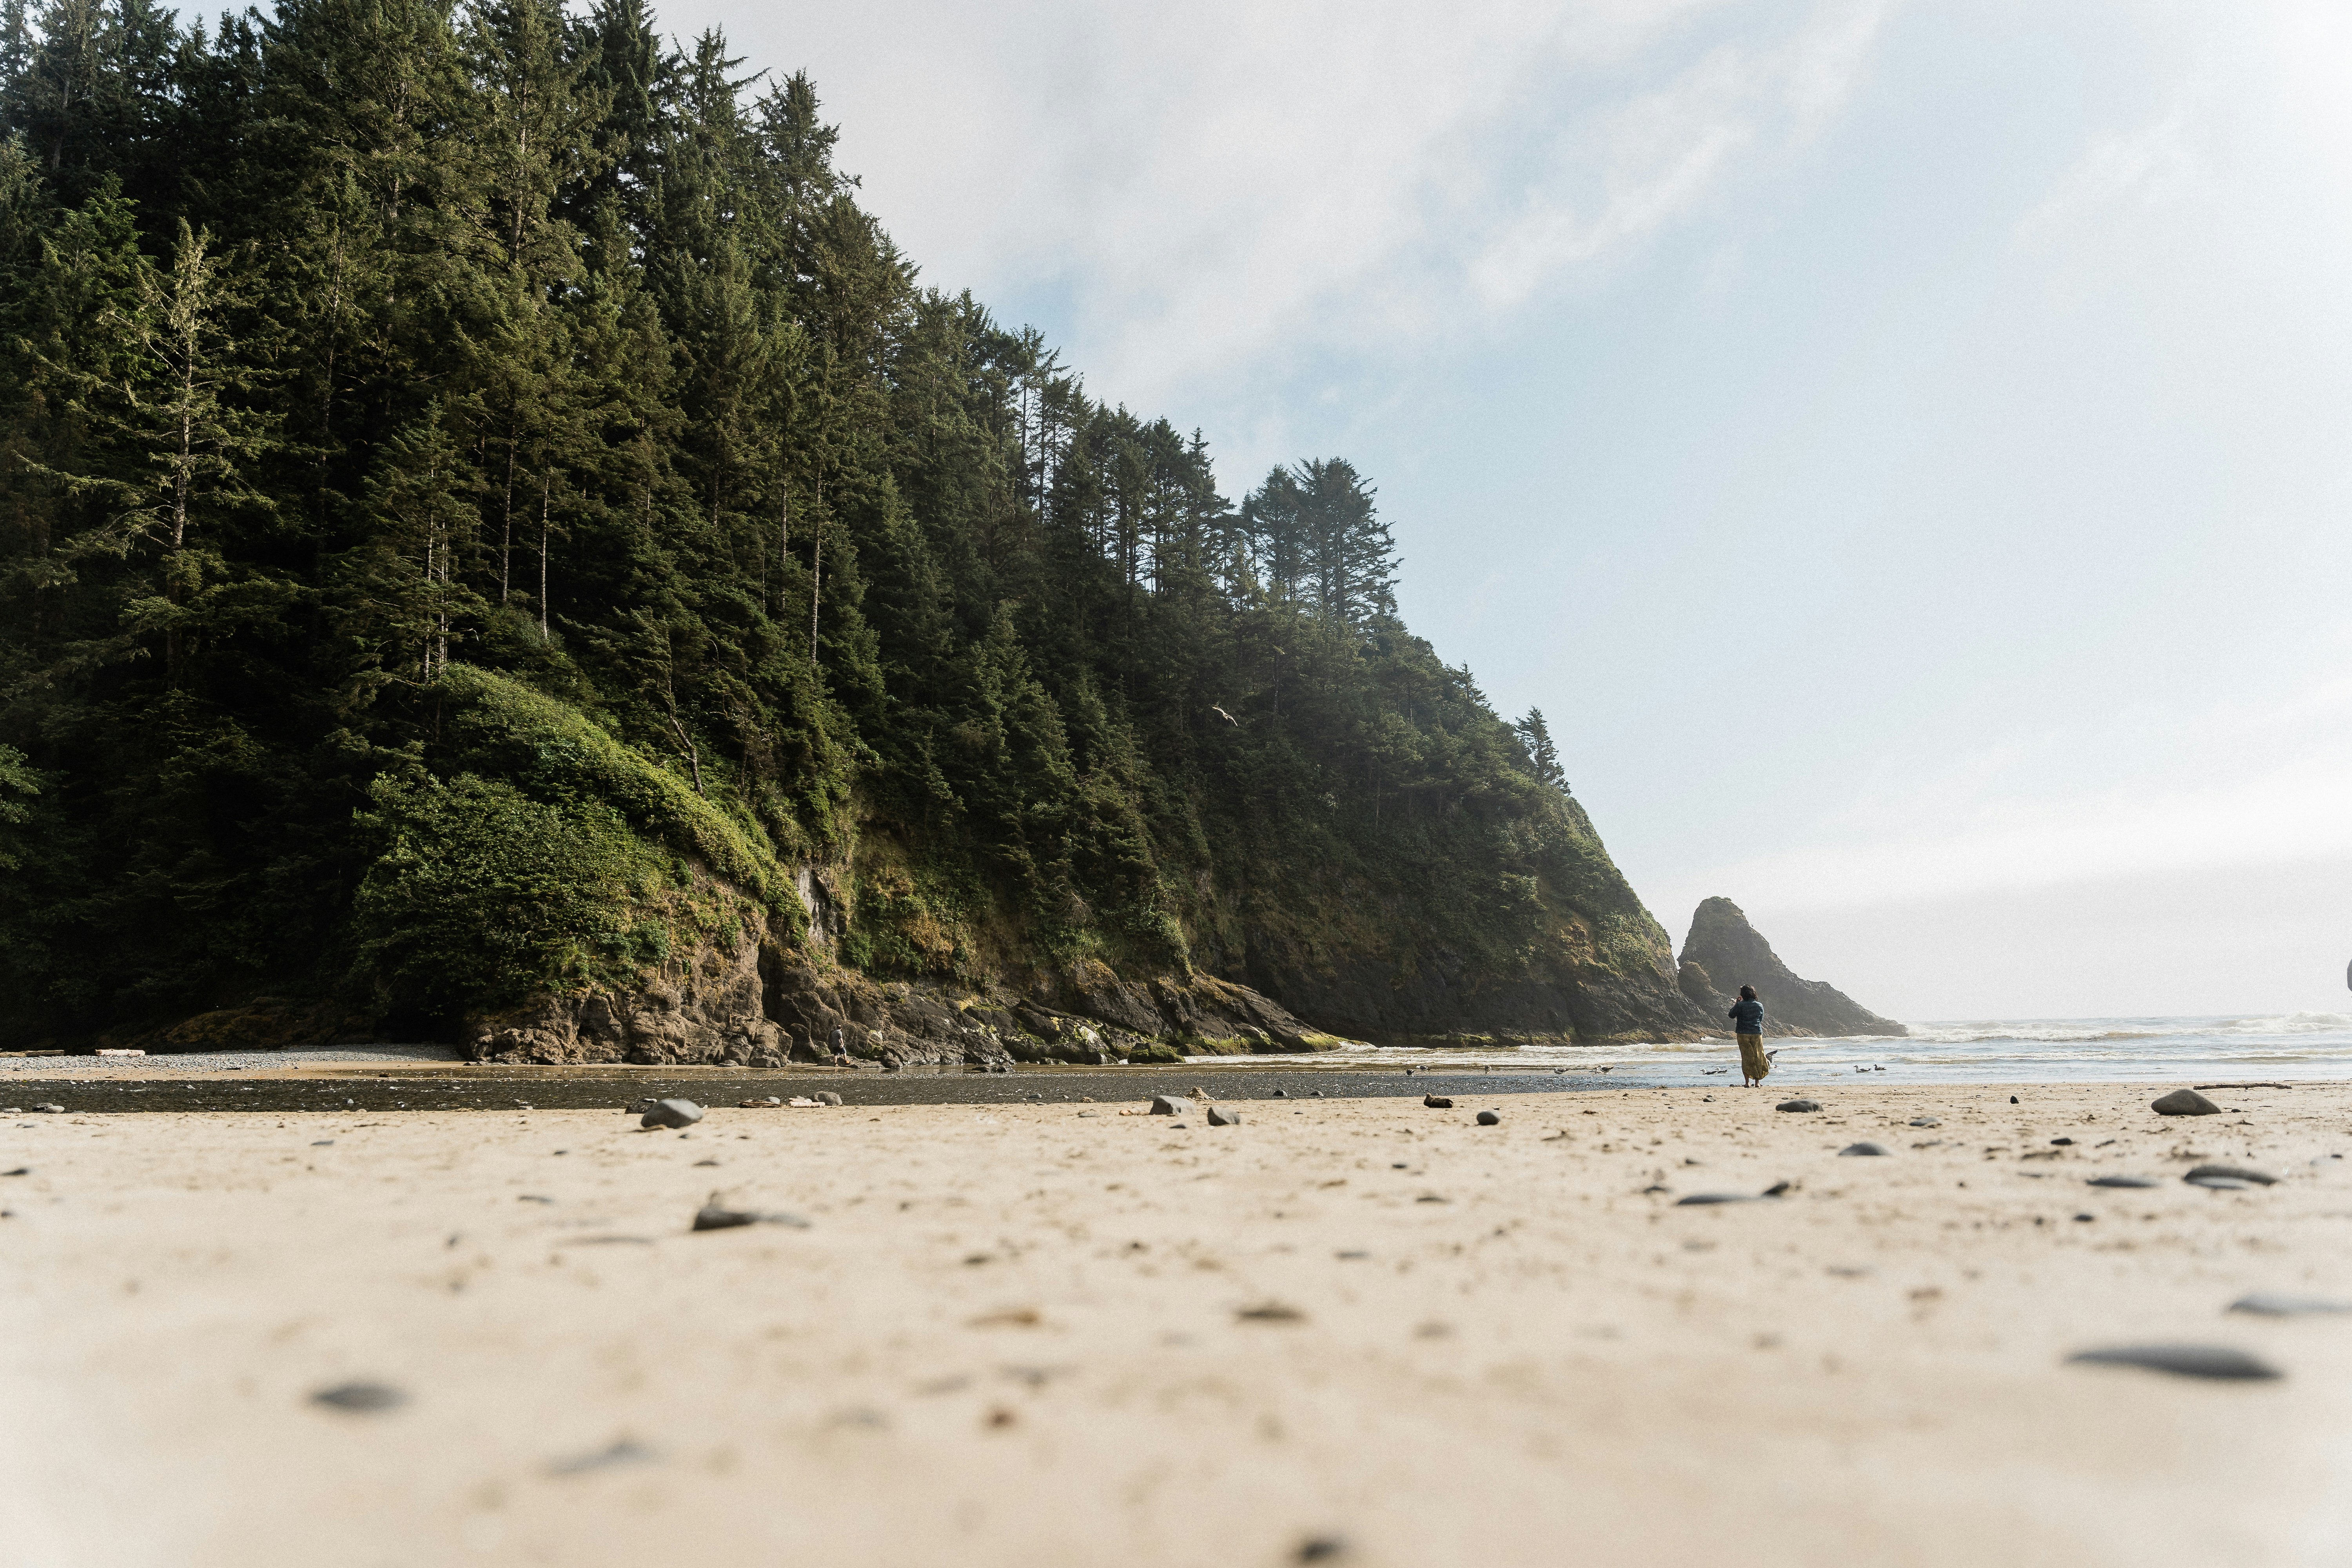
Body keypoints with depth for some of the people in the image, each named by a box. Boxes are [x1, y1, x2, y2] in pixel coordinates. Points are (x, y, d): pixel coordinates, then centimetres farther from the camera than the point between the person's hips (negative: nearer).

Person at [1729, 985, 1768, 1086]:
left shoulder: (1740, 1005, -10)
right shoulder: (1760, 1006, 0)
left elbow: (1731, 1015, 4)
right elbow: (1761, 1019, 14)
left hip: (1743, 1034, -2)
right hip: (1757, 1033, 2)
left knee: (1746, 1058, 3)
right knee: (1758, 1057, 11)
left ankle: (1747, 1082, 0)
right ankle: (1757, 1082, 12)